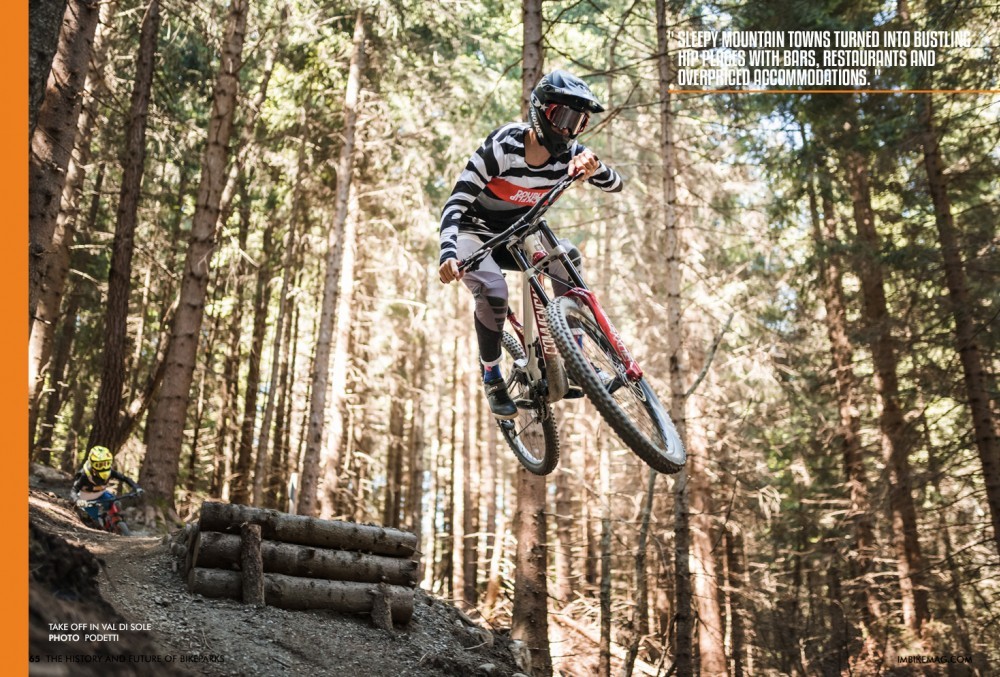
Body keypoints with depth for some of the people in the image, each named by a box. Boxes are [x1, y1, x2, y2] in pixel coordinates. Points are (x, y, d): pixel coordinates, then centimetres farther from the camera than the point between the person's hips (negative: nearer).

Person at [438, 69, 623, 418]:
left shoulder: (569, 153, -13)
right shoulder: (502, 147, -26)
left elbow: (616, 184, -19)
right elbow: (456, 203, -30)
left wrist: (595, 168, -43)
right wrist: (448, 253, -46)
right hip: (475, 233, -4)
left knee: (567, 257, -22)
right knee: (493, 292, -30)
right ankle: (492, 379, -6)